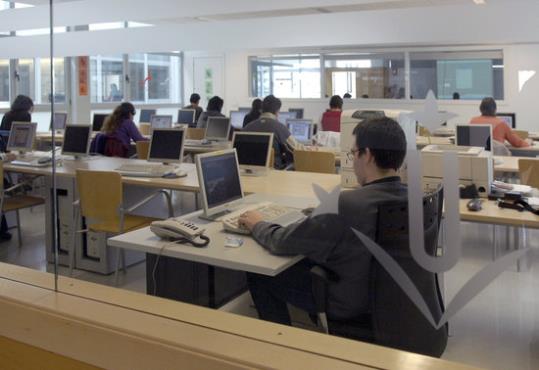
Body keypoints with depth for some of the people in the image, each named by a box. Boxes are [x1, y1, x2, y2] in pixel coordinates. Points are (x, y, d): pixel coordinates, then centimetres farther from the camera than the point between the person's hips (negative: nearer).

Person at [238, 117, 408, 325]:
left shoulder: (348, 204, -32)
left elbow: (282, 243, -22)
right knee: (306, 258, 26)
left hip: (350, 303, -7)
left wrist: (257, 225, -3)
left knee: (259, 275, 8)